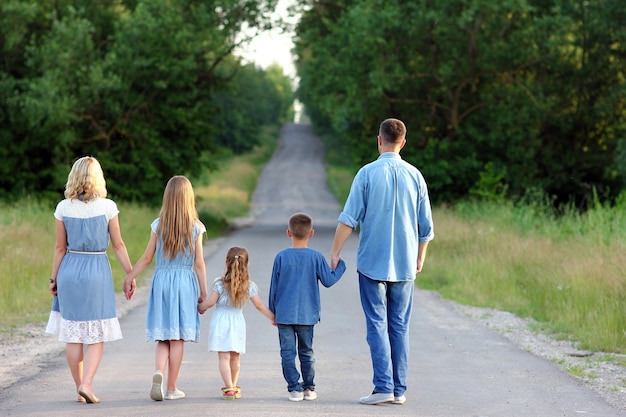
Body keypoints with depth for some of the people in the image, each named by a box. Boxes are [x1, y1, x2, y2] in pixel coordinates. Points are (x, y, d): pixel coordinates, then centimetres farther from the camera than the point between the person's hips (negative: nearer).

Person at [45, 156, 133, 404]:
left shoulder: (64, 208, -1)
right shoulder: (107, 207, -5)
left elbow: (60, 248, 2)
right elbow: (118, 246, -1)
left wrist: (54, 278, 11)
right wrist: (130, 274, 8)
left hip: (70, 271, 2)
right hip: (98, 271, -2)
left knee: (73, 335, 9)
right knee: (97, 335, 4)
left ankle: (80, 387, 13)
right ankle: (87, 384, -12)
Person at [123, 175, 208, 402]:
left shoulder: (158, 225, 0)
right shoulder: (195, 227, -3)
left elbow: (147, 258, 3)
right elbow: (199, 263, -2)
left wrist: (129, 278, 15)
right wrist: (203, 291, 5)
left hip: (161, 280, 1)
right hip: (185, 282, -1)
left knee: (162, 337, 9)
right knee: (177, 338, 3)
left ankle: (158, 371, -18)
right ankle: (172, 388, 6)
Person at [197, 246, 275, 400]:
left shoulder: (220, 283, -8)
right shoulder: (249, 286, 0)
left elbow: (210, 302, -8)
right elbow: (259, 305, 3)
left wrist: (200, 307, 12)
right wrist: (273, 317, 15)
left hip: (221, 322, -3)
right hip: (238, 321, 3)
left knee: (224, 357, -3)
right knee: (235, 357, 14)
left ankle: (229, 388, -12)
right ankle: (233, 386, 25)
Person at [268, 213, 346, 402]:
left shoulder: (281, 257, -3)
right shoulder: (316, 257, -4)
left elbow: (274, 287, 1)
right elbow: (328, 280, -1)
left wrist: (273, 311, 11)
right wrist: (340, 265, 16)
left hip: (284, 314, -1)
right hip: (307, 315, 2)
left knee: (287, 352, 2)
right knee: (306, 352, 13)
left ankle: (294, 388, -3)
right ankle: (309, 388, 15)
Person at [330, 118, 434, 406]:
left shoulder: (368, 173, -7)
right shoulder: (414, 176, 3)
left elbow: (349, 219, -8)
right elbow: (426, 226, 8)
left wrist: (335, 252, 3)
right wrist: (420, 257, 22)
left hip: (372, 262, -3)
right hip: (404, 264, 3)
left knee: (377, 325, -1)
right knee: (400, 326, 7)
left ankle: (383, 386, -9)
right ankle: (399, 390, 7)